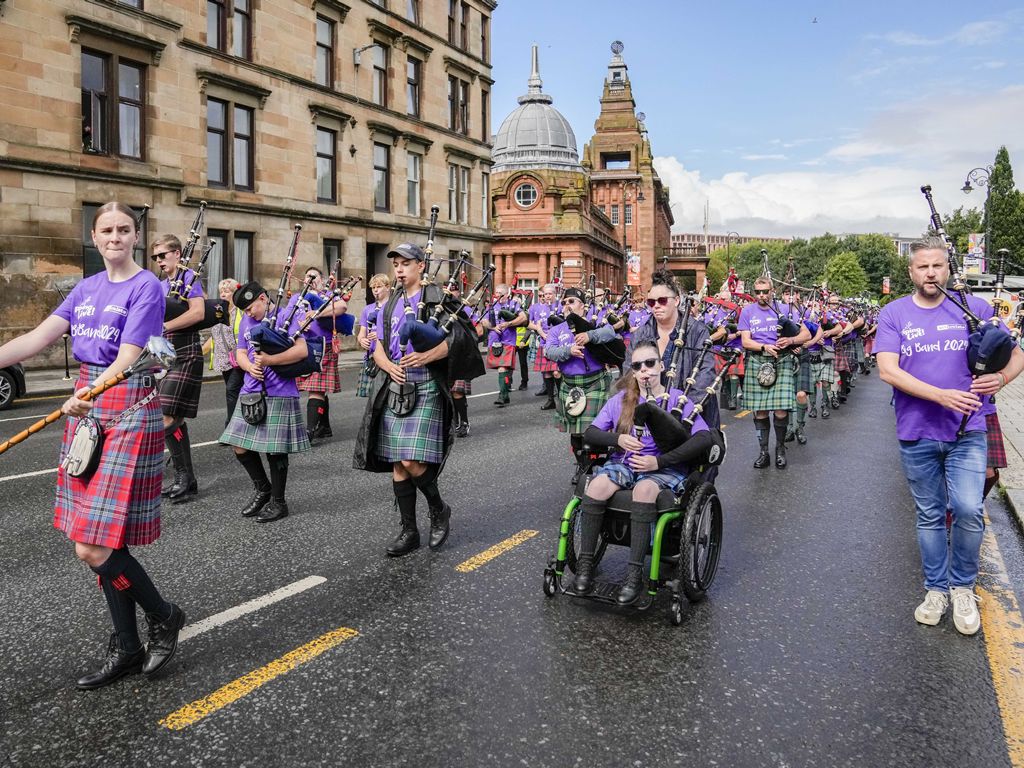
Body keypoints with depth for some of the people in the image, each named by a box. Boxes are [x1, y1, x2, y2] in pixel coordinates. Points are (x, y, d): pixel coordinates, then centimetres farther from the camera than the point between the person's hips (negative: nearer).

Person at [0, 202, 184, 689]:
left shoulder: (146, 288, -8)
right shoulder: (87, 289, 13)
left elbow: (127, 359, -18)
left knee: (94, 547, -10)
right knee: (102, 541, 10)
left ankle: (163, 617, 13)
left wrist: (87, 396, -34)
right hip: (87, 406, 7)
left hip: (128, 410, -7)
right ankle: (127, 649, 22)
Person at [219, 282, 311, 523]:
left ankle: (278, 502, 15)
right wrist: (250, 366, -8)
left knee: (275, 449, -1)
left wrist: (269, 360, -21)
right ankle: (262, 489, 29)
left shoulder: (288, 317, -6)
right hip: (250, 393, 7)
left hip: (279, 395, -6)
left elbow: (302, 350, -15)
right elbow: (240, 353, 15)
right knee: (241, 448, 7)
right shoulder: (246, 322, 13)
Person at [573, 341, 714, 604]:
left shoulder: (678, 399, 0)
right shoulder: (621, 399, 10)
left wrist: (659, 461, -21)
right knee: (597, 484, -30)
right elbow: (590, 434, 7)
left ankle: (635, 575, -33)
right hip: (623, 463, 3)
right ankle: (585, 563, -20)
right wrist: (618, 438, -16)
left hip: (665, 468, -3)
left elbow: (704, 438, -14)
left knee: (645, 489, -38)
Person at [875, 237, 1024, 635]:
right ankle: (936, 589, 28)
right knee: (929, 516, 11)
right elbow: (888, 370, -12)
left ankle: (963, 587, 15)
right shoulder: (893, 313, -1)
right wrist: (942, 396, -23)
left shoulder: (974, 307, 2)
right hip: (916, 435, 0)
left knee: (968, 510, -10)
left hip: (967, 431, 0)